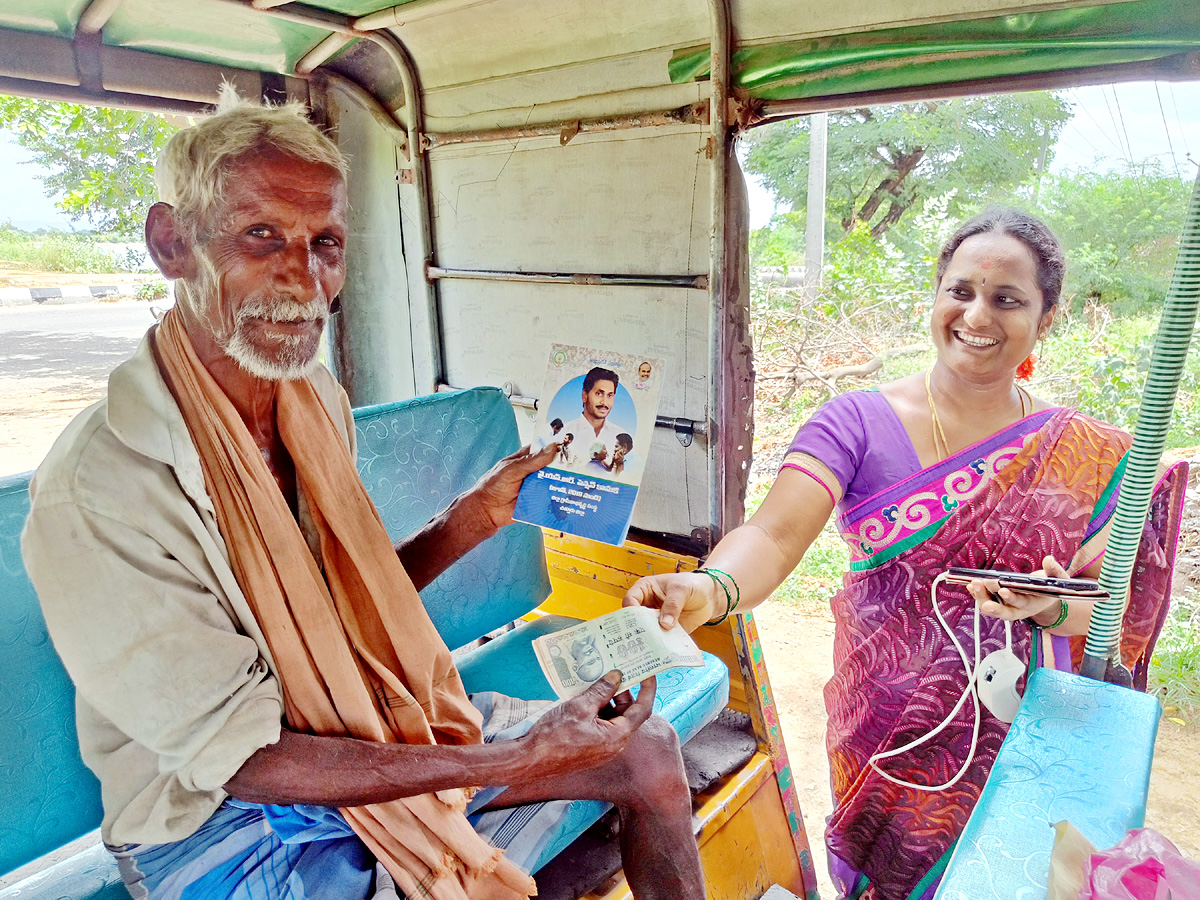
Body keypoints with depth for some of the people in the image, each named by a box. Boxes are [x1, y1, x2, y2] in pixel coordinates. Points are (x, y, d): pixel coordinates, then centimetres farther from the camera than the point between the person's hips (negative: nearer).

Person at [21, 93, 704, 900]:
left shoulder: (320, 400, -1)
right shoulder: (95, 493, -26)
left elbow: (350, 599, 7)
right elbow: (242, 757, -22)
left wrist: (475, 516, -8)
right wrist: (511, 764, -24)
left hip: (376, 725, 7)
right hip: (224, 817, -6)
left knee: (648, 751, 6)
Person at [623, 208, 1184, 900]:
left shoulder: (1092, 456, -5)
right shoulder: (857, 422, -13)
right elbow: (776, 534, -25)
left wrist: (1050, 606, -24)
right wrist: (709, 590, -46)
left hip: (1017, 733, 1)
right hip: (881, 730, -1)